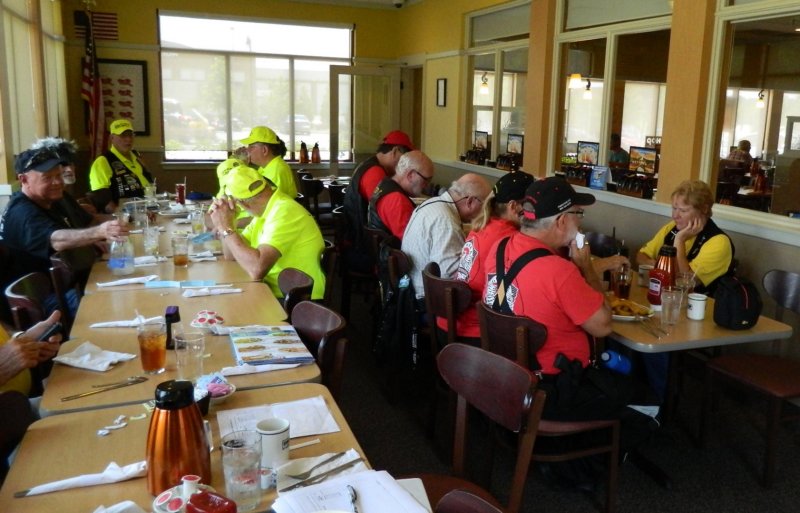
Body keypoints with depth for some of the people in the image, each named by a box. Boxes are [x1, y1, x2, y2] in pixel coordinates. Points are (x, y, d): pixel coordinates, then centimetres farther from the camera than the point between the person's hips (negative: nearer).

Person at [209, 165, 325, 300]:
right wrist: (224, 225, -3)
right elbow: (232, 256, 14)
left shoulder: (284, 211, -21)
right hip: (275, 294, 8)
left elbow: (257, 269, -32)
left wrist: (226, 228, -20)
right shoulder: (265, 210, 8)